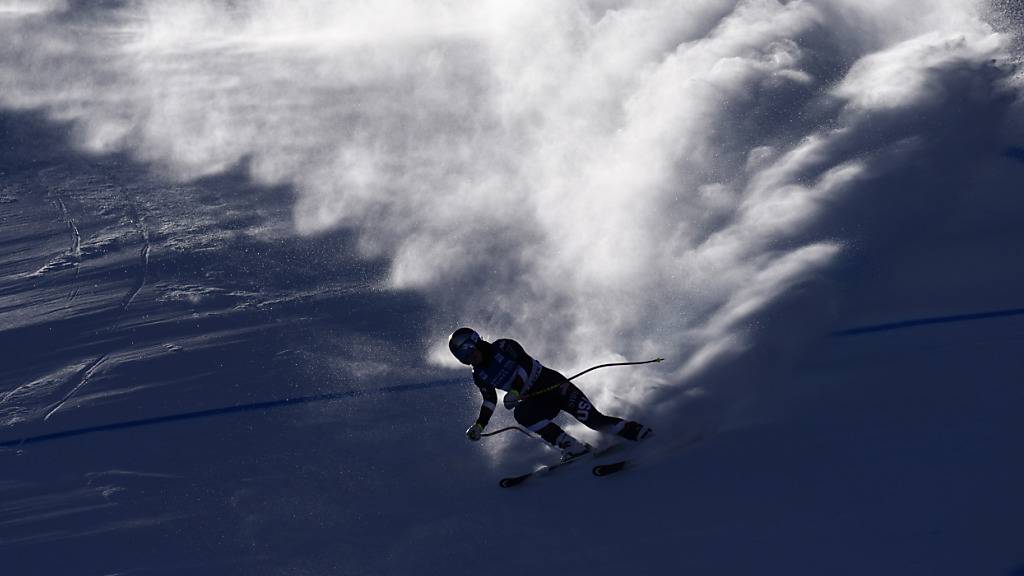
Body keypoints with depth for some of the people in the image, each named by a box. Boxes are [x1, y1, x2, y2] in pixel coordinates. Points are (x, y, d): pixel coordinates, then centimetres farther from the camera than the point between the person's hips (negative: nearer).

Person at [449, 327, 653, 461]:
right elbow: (489, 401, 18)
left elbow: (525, 363, -22)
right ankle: (573, 448, -25)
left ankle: (639, 432, -5)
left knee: (593, 419, -18)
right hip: (534, 400, 5)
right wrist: (479, 425, 5)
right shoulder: (479, 376, 7)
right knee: (521, 414, -28)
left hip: (552, 384, -5)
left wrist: (515, 390, -34)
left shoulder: (502, 347, -10)